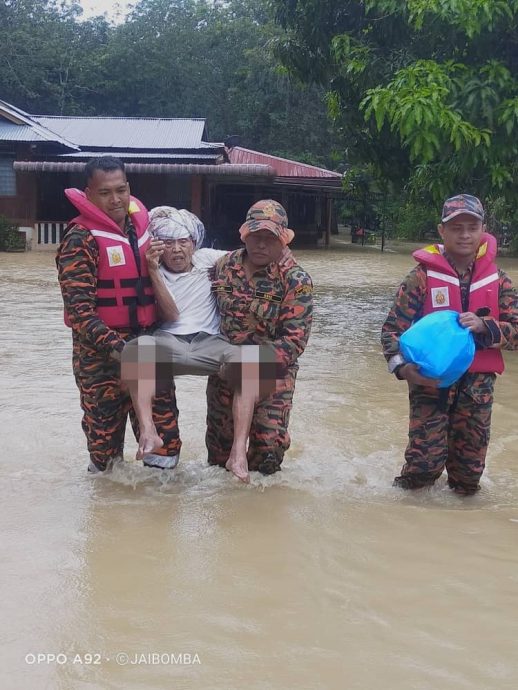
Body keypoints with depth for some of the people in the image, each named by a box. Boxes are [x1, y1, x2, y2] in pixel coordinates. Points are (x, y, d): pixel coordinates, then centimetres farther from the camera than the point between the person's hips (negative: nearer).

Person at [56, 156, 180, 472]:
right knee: (105, 435, 5)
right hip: (101, 352, -5)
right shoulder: (81, 239, -10)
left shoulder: (142, 225, 10)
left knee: (166, 440, 6)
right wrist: (114, 347, -26)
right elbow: (78, 308, -17)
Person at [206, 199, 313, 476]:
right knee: (219, 439, 15)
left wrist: (255, 363, -27)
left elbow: (295, 339, -19)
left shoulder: (296, 280, -14)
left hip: (271, 374, -4)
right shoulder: (224, 265, -1)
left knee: (268, 442, -5)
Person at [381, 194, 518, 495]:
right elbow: (392, 328, -5)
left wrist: (483, 326, -19)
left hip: (478, 382, 3)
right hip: (431, 379, -2)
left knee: (470, 466, 9)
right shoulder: (422, 277, -4)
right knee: (426, 460, -8)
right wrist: (402, 366, -22)